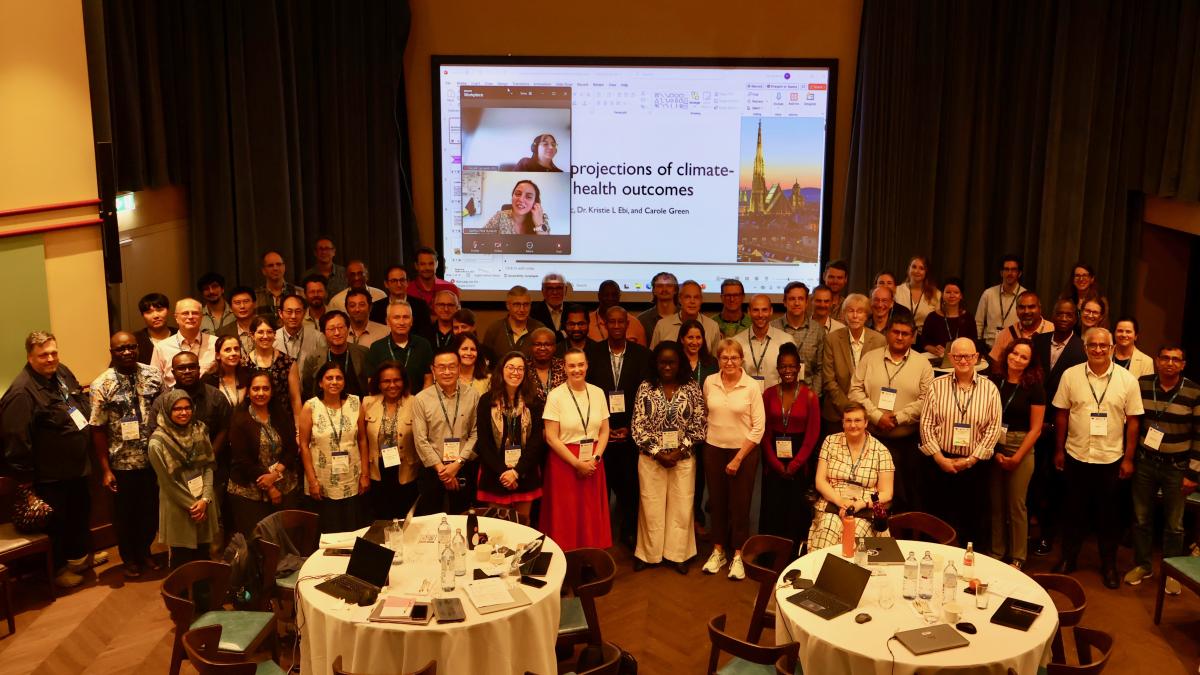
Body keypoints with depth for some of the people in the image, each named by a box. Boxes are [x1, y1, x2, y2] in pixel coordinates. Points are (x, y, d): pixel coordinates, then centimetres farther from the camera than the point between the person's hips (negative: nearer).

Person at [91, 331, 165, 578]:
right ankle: (129, 558, 35)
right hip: (122, 463, -2)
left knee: (152, 509, 16)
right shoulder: (102, 385, -11)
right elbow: (98, 429, -9)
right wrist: (105, 469, -11)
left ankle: (144, 551, 40)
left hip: (153, 459, 3)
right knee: (125, 513, 14)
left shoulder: (153, 375, -3)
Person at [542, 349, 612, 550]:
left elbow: (604, 431, 6)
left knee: (592, 515, 6)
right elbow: (551, 438, -10)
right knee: (566, 516, 2)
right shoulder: (555, 396, -8)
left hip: (593, 463, 3)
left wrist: (595, 458, -9)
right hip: (564, 462, -3)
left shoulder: (598, 393, 4)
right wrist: (577, 463, -13)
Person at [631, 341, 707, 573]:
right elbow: (638, 426, -4)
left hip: (683, 458, 0)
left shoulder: (692, 388, -2)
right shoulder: (646, 388, -3)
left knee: (681, 507, 8)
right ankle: (648, 553, 21)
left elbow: (699, 425, -3)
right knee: (651, 507, 7)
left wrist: (679, 451, -10)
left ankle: (677, 554, 21)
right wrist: (657, 453, -10)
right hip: (651, 458, 0)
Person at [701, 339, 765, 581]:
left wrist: (738, 458, -10)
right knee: (717, 501, 10)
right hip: (714, 449, 3)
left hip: (743, 451, -3)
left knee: (740, 504, 2)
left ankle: (738, 555, 15)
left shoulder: (752, 386, -10)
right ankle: (718, 551, 24)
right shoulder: (709, 382, -2)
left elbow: (759, 427, -9)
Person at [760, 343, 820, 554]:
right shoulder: (768, 394, 1)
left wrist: (794, 464, -9)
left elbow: (812, 434, -4)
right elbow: (765, 432, 2)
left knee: (795, 507, 1)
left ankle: (793, 555, 13)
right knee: (771, 507, 2)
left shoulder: (809, 396, -3)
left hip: (798, 461, -1)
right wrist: (775, 463, -7)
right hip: (773, 462, 1)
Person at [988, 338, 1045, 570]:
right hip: (992, 447, 2)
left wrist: (1017, 457, -9)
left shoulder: (1034, 388, -4)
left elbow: (1035, 428, -4)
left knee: (1016, 505, 3)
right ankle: (996, 551, 23)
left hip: (1021, 448, -2)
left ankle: (1017, 557, 17)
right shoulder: (993, 381, 1)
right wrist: (994, 451, -8)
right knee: (995, 503, 8)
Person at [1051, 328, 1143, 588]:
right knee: (1075, 511, 13)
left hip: (1111, 459, 0)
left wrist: (1128, 458, -2)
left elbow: (1133, 421, -1)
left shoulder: (1127, 380, -5)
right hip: (1076, 456, 0)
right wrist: (1059, 450, 3)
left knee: (1108, 515, 11)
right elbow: (1062, 415, 2)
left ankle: (1109, 564, 26)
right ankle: (1068, 558, 27)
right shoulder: (1070, 375, -4)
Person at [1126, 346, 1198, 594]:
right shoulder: (1141, 385, -3)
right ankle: (1142, 565, 28)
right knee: (1141, 518, 11)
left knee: (1174, 524, 8)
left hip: (1176, 467, -2)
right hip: (1145, 463, 2)